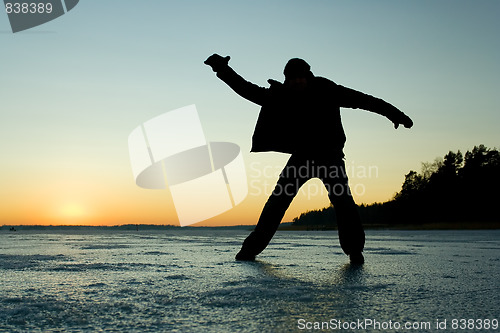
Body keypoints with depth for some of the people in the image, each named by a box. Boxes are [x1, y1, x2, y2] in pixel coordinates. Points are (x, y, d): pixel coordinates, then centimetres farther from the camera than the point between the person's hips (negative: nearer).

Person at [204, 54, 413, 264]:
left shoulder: (326, 90, -7)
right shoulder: (280, 96, -1)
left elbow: (362, 99, -8)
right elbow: (247, 90, 2)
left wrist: (394, 113, -12)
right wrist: (223, 70, -7)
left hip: (330, 155, -2)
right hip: (301, 156, 2)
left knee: (343, 201, -17)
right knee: (277, 201, -6)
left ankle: (354, 251, -3)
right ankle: (252, 247, 3)